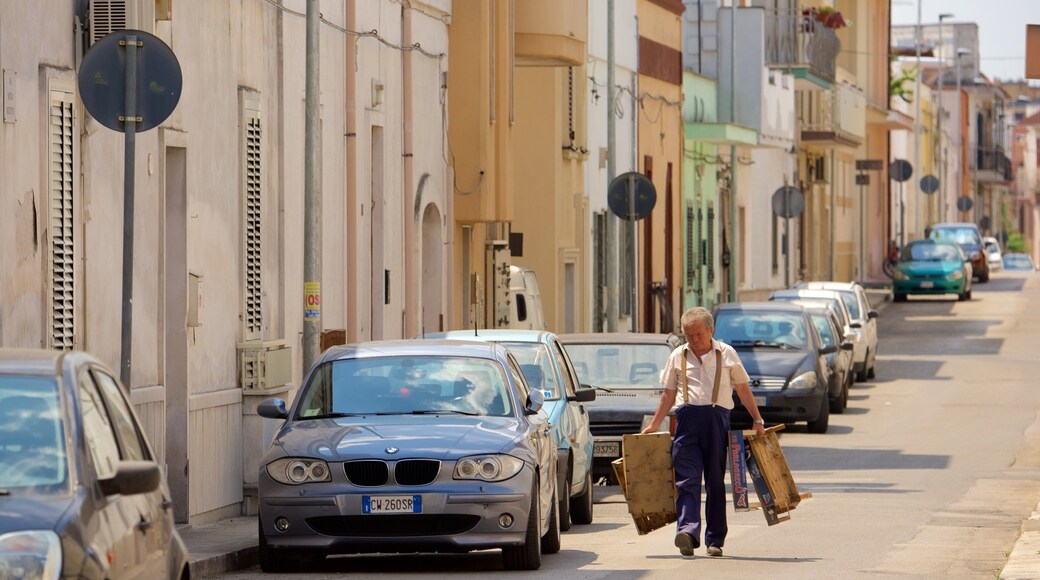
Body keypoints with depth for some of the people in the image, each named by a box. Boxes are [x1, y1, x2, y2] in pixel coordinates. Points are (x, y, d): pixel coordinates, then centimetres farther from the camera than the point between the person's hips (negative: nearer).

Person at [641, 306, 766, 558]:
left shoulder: (726, 354, 9)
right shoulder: (678, 356, 13)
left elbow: (743, 388, 13)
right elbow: (669, 394, 18)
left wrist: (757, 420, 8)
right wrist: (654, 425, 14)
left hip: (717, 418, 0)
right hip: (688, 419, 0)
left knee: (716, 481, 2)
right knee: (687, 478, -13)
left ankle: (715, 539, 7)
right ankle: (687, 530, -26)